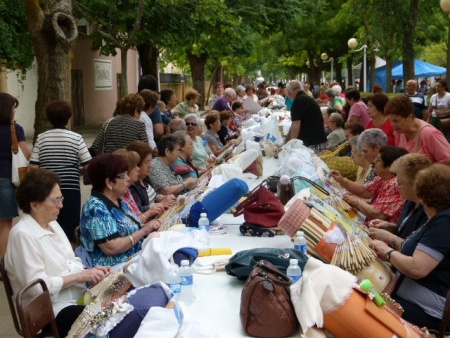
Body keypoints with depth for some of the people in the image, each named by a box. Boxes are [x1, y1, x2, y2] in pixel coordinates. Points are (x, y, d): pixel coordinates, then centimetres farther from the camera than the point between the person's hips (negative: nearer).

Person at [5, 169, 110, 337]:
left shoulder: (52, 223, 8)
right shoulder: (23, 235, -18)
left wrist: (90, 271, -6)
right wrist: (80, 276, -18)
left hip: (78, 296, 8)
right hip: (50, 310, -8)